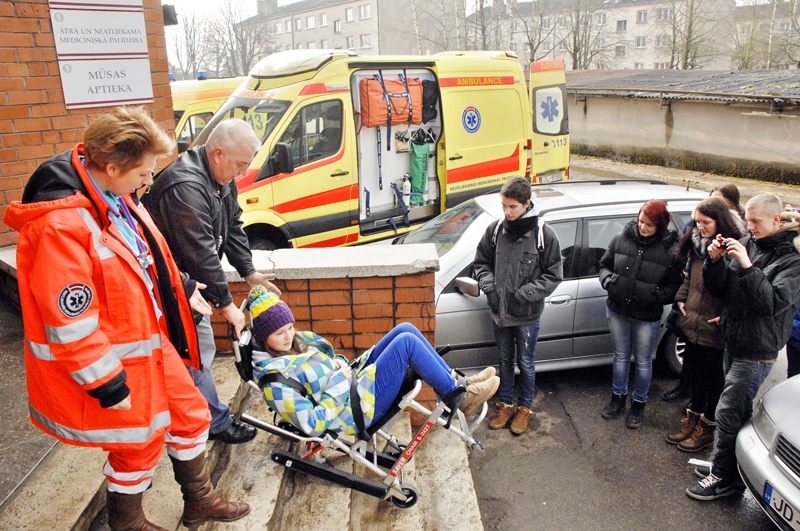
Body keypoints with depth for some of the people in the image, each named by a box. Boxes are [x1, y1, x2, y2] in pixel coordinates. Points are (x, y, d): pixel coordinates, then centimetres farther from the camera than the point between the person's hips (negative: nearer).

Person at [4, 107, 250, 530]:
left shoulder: (115, 195, 0)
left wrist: (183, 288, 22)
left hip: (151, 340, 9)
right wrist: (107, 385, -20)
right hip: (113, 361, -9)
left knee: (190, 414, 19)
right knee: (138, 443, 12)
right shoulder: (60, 224, -28)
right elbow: (70, 321, -26)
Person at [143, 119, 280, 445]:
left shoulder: (222, 177, 1)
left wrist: (249, 273, 6)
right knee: (197, 353, -1)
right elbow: (201, 253, -30)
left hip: (191, 280, 10)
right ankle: (217, 424, 14)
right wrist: (226, 304, -24)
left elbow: (232, 227, 10)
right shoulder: (186, 186, -31)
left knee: (200, 350, 19)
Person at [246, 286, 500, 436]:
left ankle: (455, 380, 7)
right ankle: (460, 397, -2)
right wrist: (339, 384, -20)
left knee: (406, 329, -3)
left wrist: (339, 363, -1)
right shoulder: (276, 382, -18)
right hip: (357, 408, -9)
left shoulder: (298, 340, 6)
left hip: (354, 378, 9)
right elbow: (313, 426, -22)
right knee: (406, 342, -17)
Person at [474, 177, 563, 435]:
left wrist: (524, 295, -16)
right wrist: (490, 287, -9)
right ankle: (506, 404, 36)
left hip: (527, 315, -3)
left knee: (526, 363, 12)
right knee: (505, 361, 19)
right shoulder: (495, 229, -5)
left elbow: (553, 276, -9)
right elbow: (482, 263, 7)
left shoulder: (544, 234, -14)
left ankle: (524, 408, 32)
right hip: (500, 311, 3)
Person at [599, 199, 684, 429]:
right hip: (618, 311, 3)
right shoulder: (622, 238, -5)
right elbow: (604, 265, 7)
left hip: (648, 316, -3)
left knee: (643, 361, 13)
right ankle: (618, 397, 38)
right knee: (621, 356, 20)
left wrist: (654, 295, -23)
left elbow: (675, 287, -7)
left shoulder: (672, 250, -13)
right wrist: (608, 280, -12)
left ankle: (638, 403, 33)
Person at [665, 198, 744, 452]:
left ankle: (707, 430, 27)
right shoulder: (697, 245, 6)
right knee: (695, 375, 19)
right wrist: (681, 299, 8)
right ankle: (693, 421, 36)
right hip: (693, 323, 7)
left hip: (716, 330, -7)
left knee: (713, 380, 10)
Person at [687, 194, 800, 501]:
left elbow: (775, 303, -24)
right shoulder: (746, 244, 3)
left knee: (728, 412, -1)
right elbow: (719, 289, 4)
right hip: (733, 340, 6)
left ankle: (722, 478, 13)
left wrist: (747, 266, -30)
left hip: (758, 349, -6)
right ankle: (725, 462, 31)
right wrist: (715, 261, -14)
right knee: (739, 411, 18)